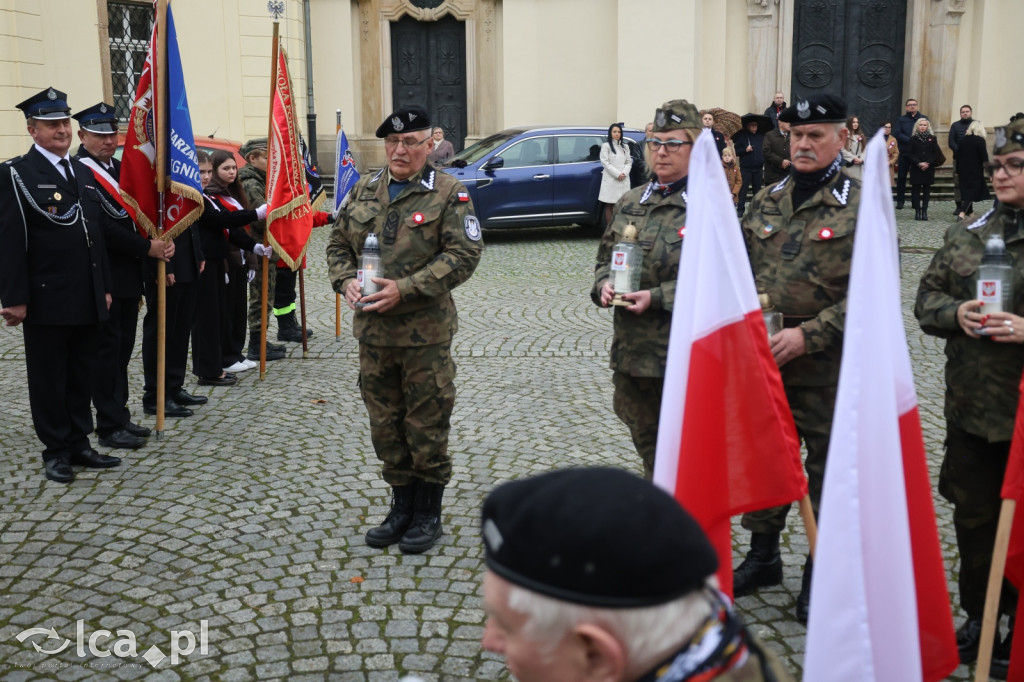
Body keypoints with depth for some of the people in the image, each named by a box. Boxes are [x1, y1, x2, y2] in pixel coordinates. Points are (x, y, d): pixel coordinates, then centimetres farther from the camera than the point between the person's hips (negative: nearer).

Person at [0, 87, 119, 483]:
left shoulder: (83, 172, 14)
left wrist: (105, 287, 14)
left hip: (87, 299, 6)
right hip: (46, 299, -6)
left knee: (83, 375, 12)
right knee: (49, 378, 5)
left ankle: (79, 445, 23)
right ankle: (56, 451, 15)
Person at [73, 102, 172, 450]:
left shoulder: (121, 168, 14)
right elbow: (101, 227, -19)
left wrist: (161, 242, -7)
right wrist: (148, 248, -18)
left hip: (128, 277, 8)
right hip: (102, 278, -8)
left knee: (123, 347, 13)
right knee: (107, 349, -2)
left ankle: (120, 417, 23)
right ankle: (110, 426, 6)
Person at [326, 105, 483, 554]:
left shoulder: (448, 193, -5)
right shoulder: (364, 191, 11)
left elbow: (464, 253, -14)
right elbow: (338, 243, 17)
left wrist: (405, 289, -20)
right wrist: (346, 281, -5)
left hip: (425, 331, -5)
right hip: (372, 329, 5)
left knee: (427, 425, 3)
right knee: (385, 424, 14)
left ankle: (428, 513, 20)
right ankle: (402, 507, 30)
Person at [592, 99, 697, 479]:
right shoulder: (631, 202, 13)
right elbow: (606, 256, 19)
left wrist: (657, 297, -21)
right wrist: (603, 284, -4)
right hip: (630, 349, 6)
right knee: (645, 443, 18)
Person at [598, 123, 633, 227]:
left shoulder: (624, 147, 18)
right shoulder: (606, 146, 3)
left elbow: (629, 162, 11)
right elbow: (605, 163, -5)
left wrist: (624, 173, -8)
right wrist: (617, 174, -11)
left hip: (623, 180, 4)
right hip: (611, 179, -4)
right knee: (609, 206, -3)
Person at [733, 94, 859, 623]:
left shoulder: (861, 206, -8)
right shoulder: (765, 201, 10)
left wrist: (807, 336, -21)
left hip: (827, 367, -5)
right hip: (760, 360, 5)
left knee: (827, 468, 9)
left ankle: (820, 573, 25)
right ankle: (763, 555, 34)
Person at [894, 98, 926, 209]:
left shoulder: (923, 118, 7)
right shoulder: (901, 120, 8)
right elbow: (897, 133, -5)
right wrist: (910, 140, -16)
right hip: (904, 153, 0)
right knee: (901, 177, 1)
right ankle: (900, 201, 7)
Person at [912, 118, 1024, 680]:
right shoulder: (968, 233, 8)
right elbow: (927, 297, 10)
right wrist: (956, 314, -10)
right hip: (971, 406, 4)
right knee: (973, 516, 16)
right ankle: (979, 618, 35)